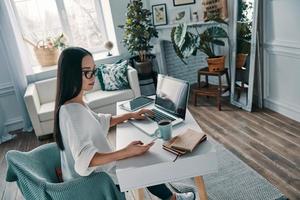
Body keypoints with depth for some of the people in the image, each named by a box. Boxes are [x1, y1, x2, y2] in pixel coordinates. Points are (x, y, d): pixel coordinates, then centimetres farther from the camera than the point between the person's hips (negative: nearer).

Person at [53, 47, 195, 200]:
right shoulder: (72, 110, -30)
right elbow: (85, 160, -36)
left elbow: (100, 122, 13)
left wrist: (130, 115, 5)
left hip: (93, 172, 8)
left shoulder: (75, 104, 0)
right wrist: (126, 152, -41)